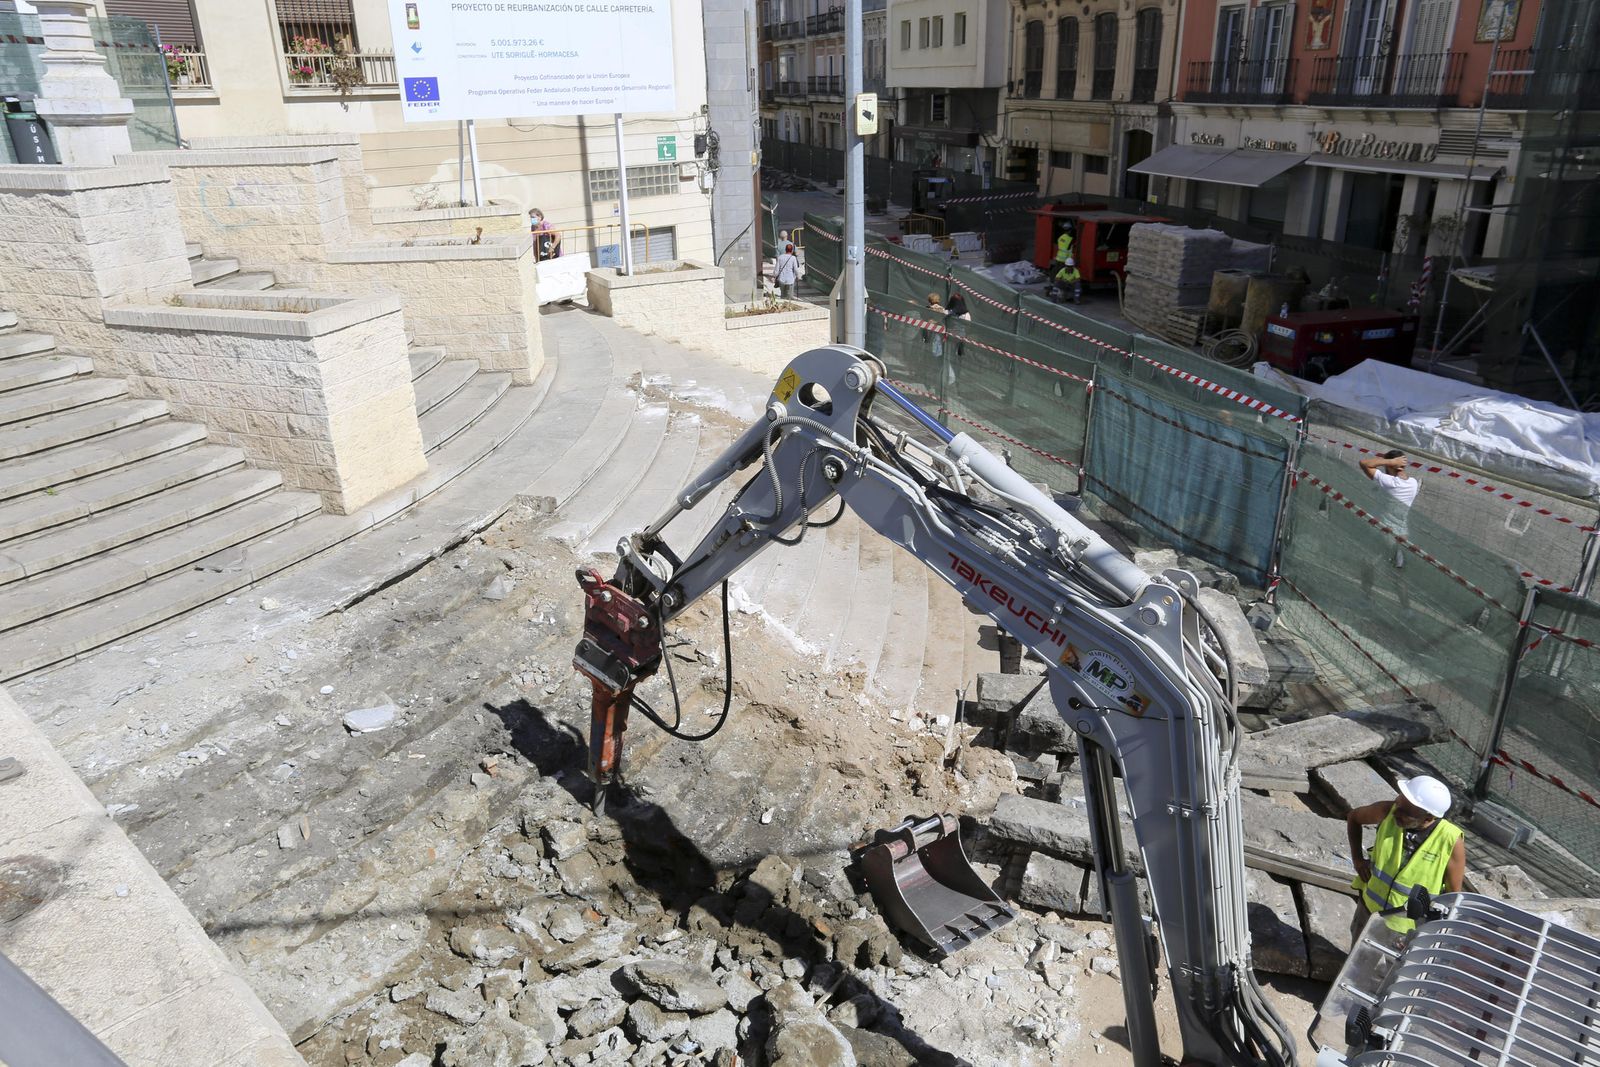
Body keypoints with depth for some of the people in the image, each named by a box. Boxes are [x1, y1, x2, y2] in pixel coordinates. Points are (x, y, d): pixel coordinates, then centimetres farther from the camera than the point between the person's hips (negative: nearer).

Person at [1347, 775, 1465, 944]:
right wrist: (1357, 859, -5)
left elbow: (1452, 895, -12)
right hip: (1369, 910, 3)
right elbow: (1353, 818, 1)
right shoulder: (1388, 811, -22)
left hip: (1410, 929, -3)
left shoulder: (1451, 842, -27)